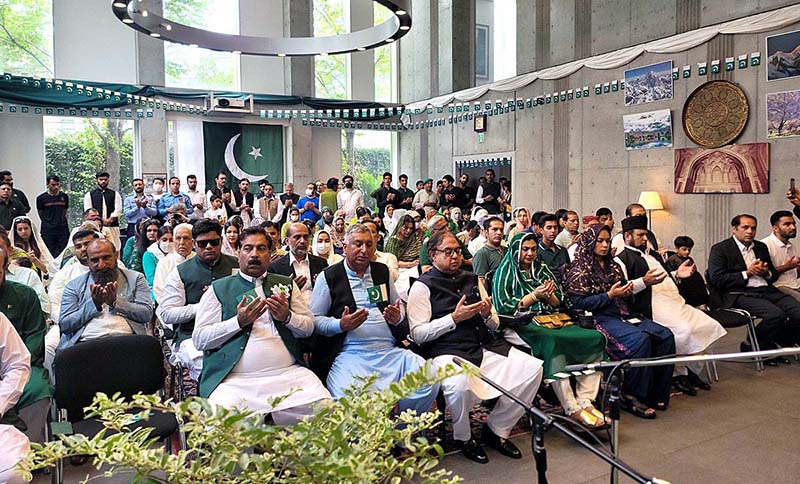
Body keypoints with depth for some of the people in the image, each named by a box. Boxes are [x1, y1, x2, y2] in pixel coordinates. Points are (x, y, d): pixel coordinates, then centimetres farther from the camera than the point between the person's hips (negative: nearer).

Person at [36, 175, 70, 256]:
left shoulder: (64, 197, 6)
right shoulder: (41, 198, 0)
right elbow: (40, 214, 10)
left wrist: (61, 222, 11)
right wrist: (47, 223, 10)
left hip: (62, 229, 2)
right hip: (47, 231, -2)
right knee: (49, 254, 0)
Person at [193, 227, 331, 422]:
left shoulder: (286, 284, 19)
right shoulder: (218, 289, 10)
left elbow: (309, 327, 16)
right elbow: (199, 339, 3)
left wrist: (287, 317, -5)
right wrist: (239, 321, -10)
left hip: (289, 375, 3)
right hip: (235, 381, -2)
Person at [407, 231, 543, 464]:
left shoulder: (471, 279, 20)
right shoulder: (422, 286, 2)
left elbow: (494, 325, 22)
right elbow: (417, 333, -9)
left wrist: (488, 314, -2)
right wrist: (455, 318, -13)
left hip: (484, 347, 6)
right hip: (447, 352, -6)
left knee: (533, 368, -13)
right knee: (459, 383, -38)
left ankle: (496, 429, 5)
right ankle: (463, 437, -3)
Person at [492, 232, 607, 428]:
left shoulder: (543, 269, 21)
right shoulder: (505, 271, 6)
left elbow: (559, 303, 19)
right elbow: (503, 306, -4)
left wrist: (549, 295, -4)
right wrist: (534, 296, -8)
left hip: (549, 320, 6)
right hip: (521, 325, -6)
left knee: (595, 337, -17)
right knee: (553, 341, -39)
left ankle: (584, 401, -19)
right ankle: (571, 409, -35)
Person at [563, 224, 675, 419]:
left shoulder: (613, 266, 22)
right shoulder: (580, 270, -1)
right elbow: (578, 302, -11)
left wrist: (628, 291, 6)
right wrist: (609, 295, -13)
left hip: (623, 315, 8)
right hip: (600, 318, -8)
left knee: (666, 335, -12)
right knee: (640, 339, -31)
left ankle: (657, 394, -5)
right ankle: (632, 397, -19)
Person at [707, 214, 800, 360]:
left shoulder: (761, 247, 22)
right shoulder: (720, 249, 0)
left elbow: (774, 274, 26)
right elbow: (716, 279, -11)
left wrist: (766, 273, 1)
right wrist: (747, 273, -11)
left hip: (766, 290, 7)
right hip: (739, 294, -7)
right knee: (776, 314, -29)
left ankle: (779, 343, 9)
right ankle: (752, 347, -4)